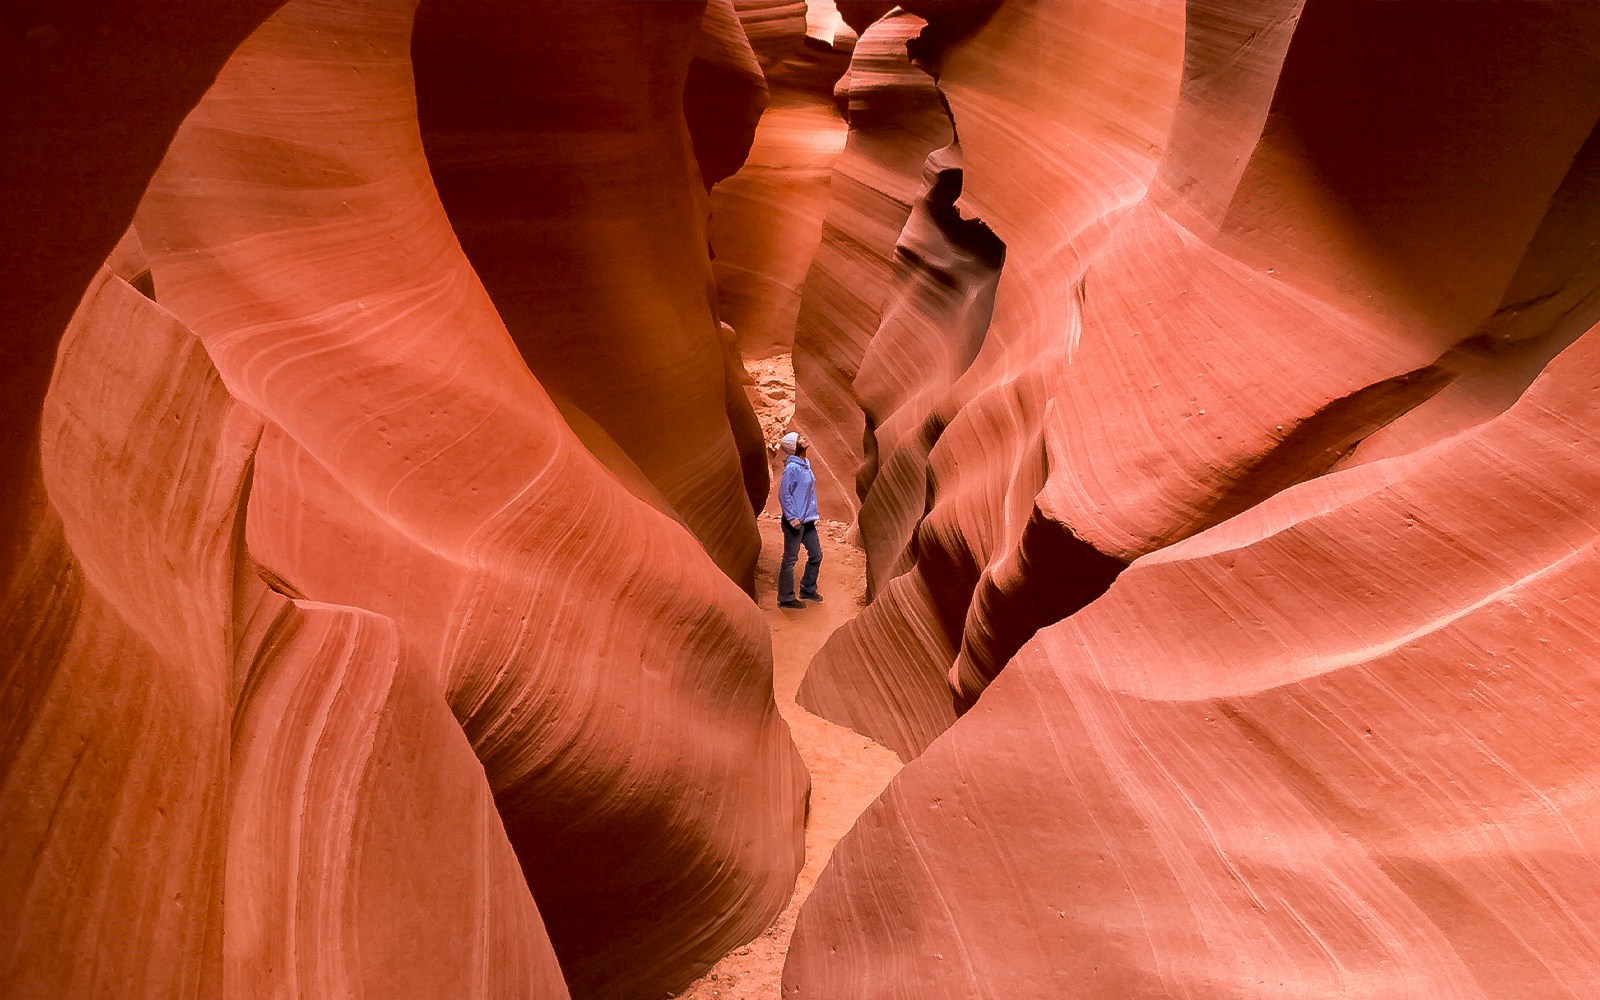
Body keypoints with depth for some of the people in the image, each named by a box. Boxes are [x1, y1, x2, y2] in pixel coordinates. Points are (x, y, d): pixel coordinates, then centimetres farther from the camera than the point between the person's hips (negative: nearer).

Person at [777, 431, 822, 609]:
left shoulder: (806, 464, 9)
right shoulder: (792, 468, -18)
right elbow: (784, 494, -19)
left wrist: (813, 515, 17)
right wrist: (792, 518, -18)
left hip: (808, 521, 9)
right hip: (794, 522, -9)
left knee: (816, 555, 16)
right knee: (790, 560, 3)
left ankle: (808, 589, 32)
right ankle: (785, 598, 14)